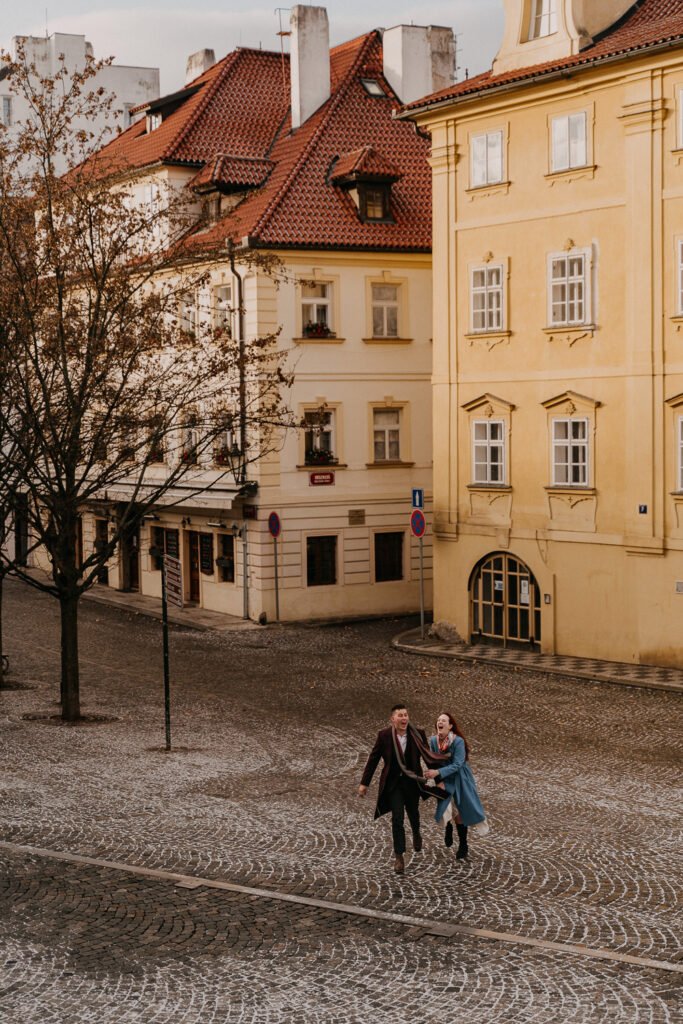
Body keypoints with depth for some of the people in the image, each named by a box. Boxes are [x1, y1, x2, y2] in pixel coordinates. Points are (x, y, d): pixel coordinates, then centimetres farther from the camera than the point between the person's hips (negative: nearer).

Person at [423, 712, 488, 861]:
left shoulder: (458, 741, -23)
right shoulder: (433, 741, -10)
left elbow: (457, 765, -26)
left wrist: (438, 772, -35)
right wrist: (439, 780, -12)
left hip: (460, 781, -3)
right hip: (445, 781, 3)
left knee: (460, 813, 4)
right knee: (447, 810, -12)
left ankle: (463, 847, 22)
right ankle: (449, 827, 26)